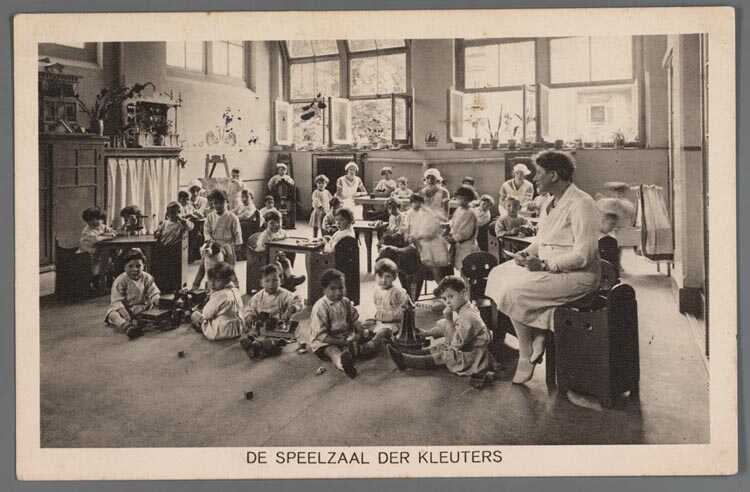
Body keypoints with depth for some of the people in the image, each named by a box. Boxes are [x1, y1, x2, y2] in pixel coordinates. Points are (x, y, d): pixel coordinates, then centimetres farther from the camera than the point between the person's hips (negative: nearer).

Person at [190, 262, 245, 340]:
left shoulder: (219, 295, -26)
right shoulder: (236, 290, -1)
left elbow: (206, 315, -15)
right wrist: (212, 291, 5)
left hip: (223, 332, -9)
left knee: (195, 315, 11)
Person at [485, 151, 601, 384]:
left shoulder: (581, 204, -18)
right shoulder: (551, 203, 12)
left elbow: (583, 255, -24)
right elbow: (541, 239, 23)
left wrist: (545, 265, -26)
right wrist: (528, 252, 1)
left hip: (576, 275, -10)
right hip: (548, 268, 10)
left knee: (514, 292, -22)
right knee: (498, 274, 3)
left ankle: (526, 356, -5)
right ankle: (536, 337, -2)